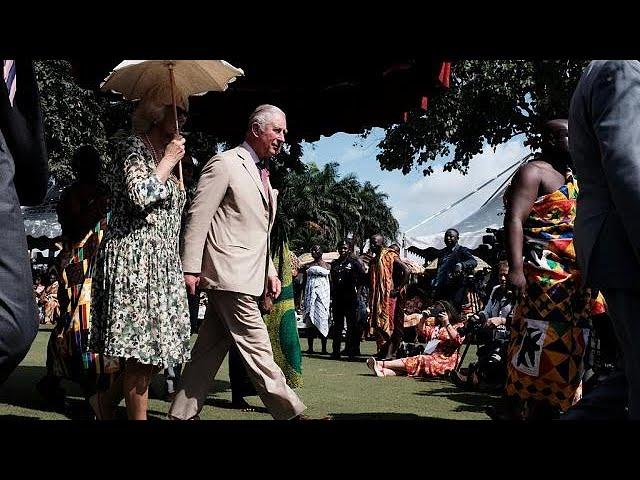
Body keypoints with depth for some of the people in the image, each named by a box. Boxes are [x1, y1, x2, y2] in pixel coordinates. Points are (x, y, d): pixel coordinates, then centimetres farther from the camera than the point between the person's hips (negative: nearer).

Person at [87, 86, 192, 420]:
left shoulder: (167, 155, 22)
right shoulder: (133, 146, -3)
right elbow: (140, 195, -18)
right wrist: (168, 162, -7)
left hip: (164, 263, 8)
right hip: (135, 257, -8)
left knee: (157, 349, 5)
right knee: (143, 348, -9)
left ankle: (106, 400, 22)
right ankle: (137, 417, 1)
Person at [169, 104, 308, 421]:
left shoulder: (261, 173, 20)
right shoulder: (225, 164, -7)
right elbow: (198, 217, -11)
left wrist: (270, 271, 18)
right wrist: (191, 268, -14)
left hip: (248, 274, 9)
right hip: (231, 274, -9)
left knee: (210, 349, 11)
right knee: (257, 349, -5)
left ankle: (181, 414, 19)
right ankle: (290, 413, 1)